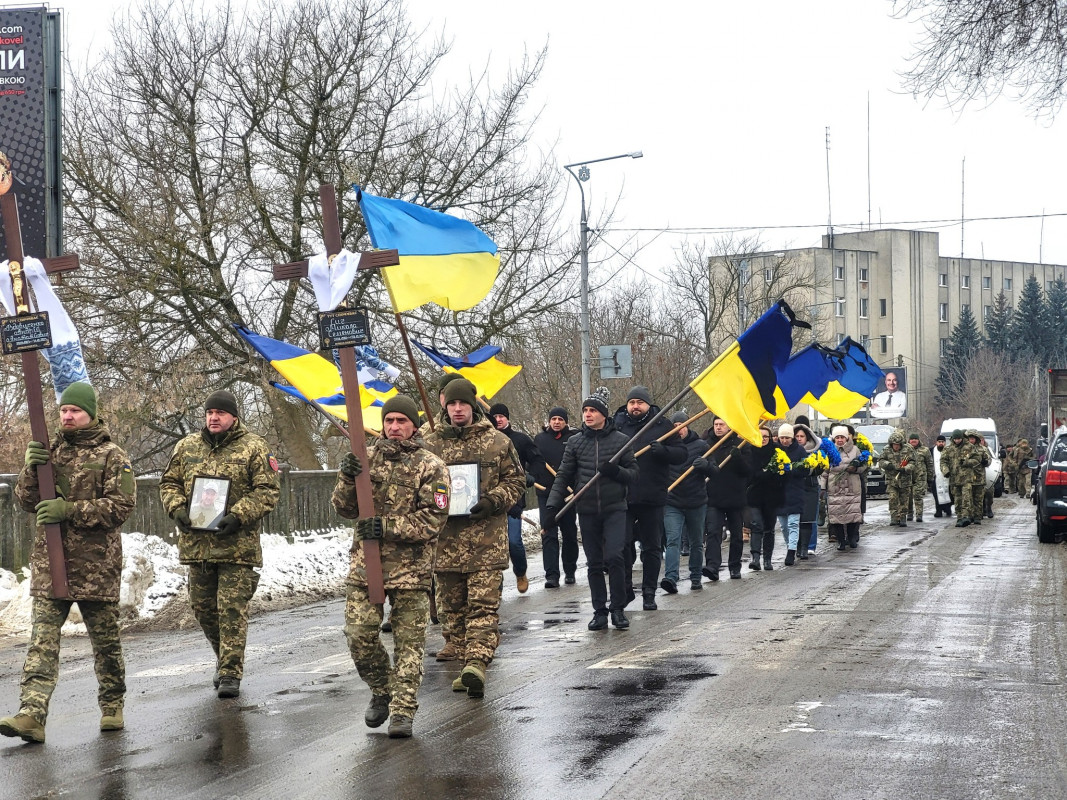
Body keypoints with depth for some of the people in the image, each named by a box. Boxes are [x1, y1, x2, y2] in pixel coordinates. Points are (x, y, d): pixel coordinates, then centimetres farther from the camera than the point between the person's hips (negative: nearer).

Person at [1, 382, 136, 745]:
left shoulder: (111, 456, 0)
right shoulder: (49, 452, 13)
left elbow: (121, 504, -11)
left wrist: (70, 510, -19)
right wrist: (31, 470, -9)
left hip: (96, 565, -3)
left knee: (105, 640, 9)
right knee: (42, 640, -8)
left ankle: (112, 707, 25)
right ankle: (32, 713, -17)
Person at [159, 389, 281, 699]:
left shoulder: (254, 448, -2)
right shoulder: (187, 447, 12)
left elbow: (268, 490, -6)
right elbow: (169, 482, 17)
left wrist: (238, 516, -17)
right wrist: (177, 509, -2)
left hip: (237, 545, -5)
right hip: (196, 543, 5)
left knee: (232, 610, -7)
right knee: (203, 608, 12)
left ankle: (230, 673, -2)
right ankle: (225, 659, 32)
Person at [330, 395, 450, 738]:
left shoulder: (430, 466, -3)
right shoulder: (366, 458, 9)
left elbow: (433, 519, -10)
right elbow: (345, 509, 8)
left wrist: (388, 526, -18)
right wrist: (347, 479, -11)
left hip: (411, 568, -3)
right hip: (365, 564, 3)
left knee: (409, 642, 0)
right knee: (359, 634, -2)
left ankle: (403, 712, 6)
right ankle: (382, 691, 22)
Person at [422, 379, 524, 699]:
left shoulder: (497, 441, 4)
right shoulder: (430, 444, 8)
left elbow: (516, 480, 8)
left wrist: (493, 501, -10)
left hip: (487, 540, -3)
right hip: (445, 540, 3)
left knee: (484, 604, -11)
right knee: (452, 607, 7)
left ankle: (477, 662, -19)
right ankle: (467, 663, 17)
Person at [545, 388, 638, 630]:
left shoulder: (621, 440, 2)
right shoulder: (575, 442, 8)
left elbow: (633, 474, 4)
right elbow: (563, 476, 8)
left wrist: (615, 471, -17)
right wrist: (552, 505, -3)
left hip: (614, 509, -2)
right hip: (587, 510, 2)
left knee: (614, 557, -14)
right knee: (594, 563, 5)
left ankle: (618, 608, -1)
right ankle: (599, 611, 13)